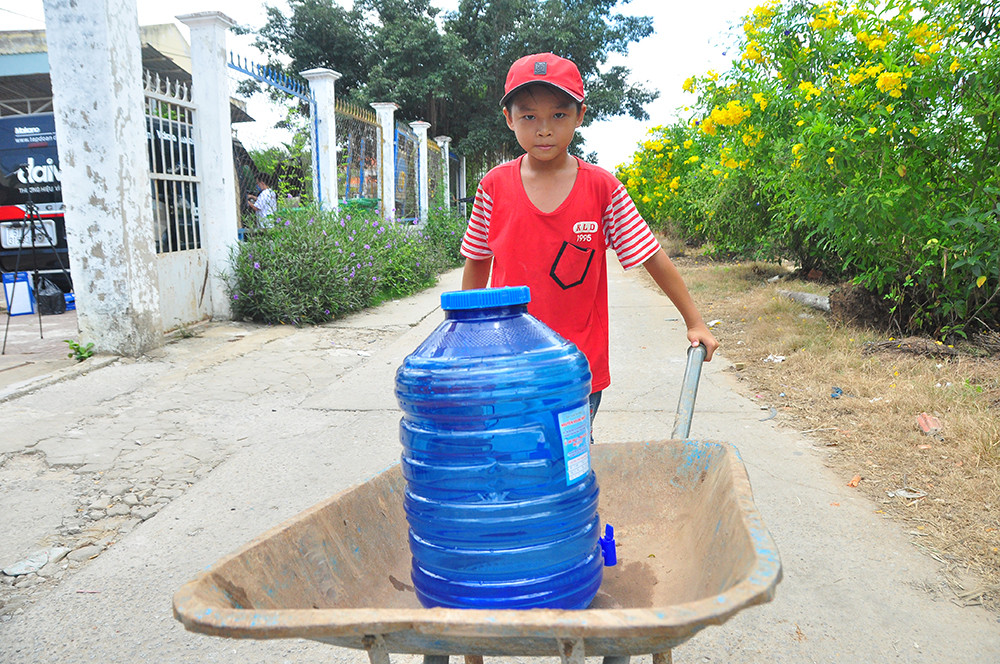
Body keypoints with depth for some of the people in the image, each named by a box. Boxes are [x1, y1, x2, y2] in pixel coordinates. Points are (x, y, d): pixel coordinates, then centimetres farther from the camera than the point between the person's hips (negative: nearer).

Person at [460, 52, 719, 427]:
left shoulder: (602, 188, -5)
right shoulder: (494, 187, -2)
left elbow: (652, 257, 1)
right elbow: (477, 263, 10)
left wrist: (695, 322, 5)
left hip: (582, 368, 0)